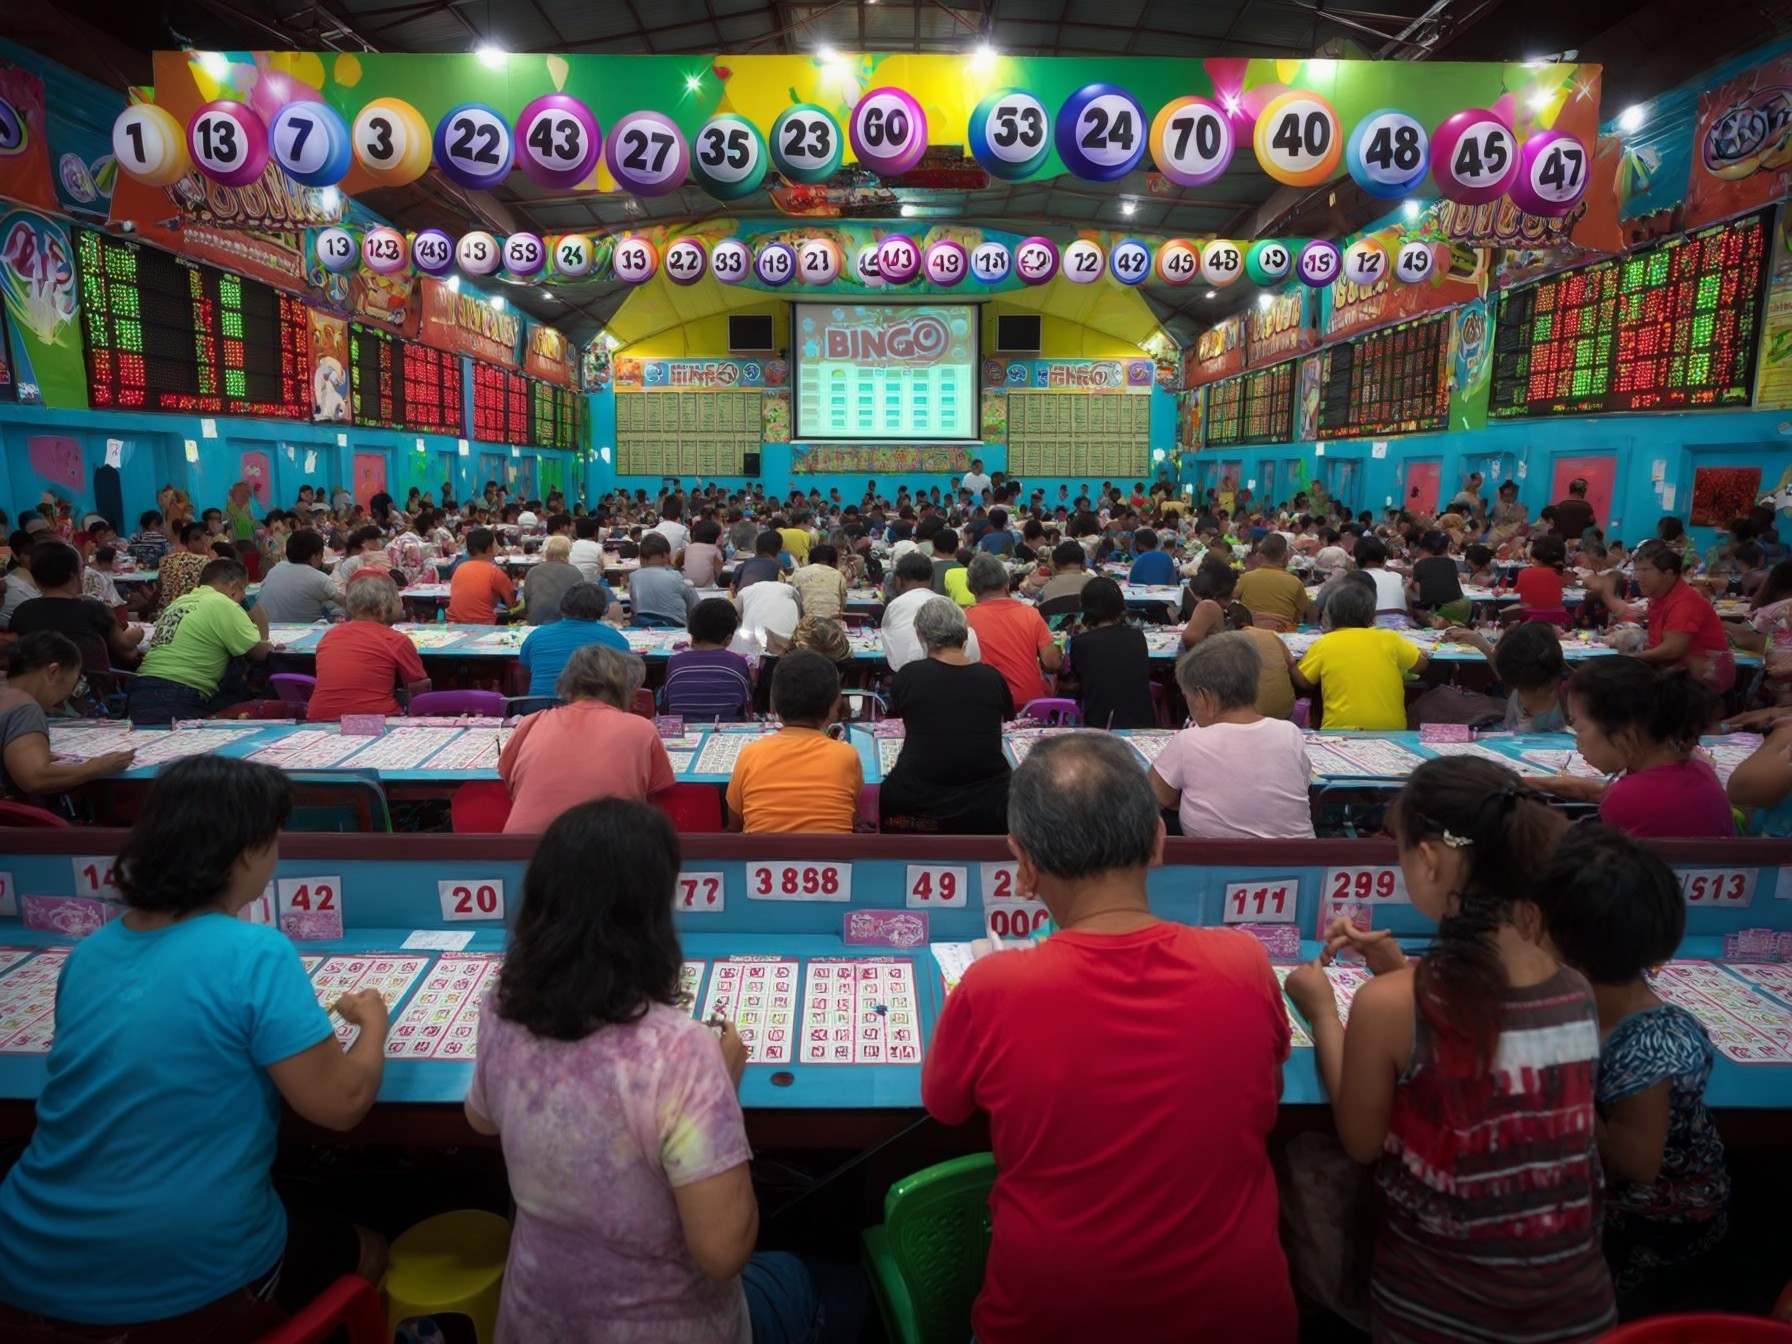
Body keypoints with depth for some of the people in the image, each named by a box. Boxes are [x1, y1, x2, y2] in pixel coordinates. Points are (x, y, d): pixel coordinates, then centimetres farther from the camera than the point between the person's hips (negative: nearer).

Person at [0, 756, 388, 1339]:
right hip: (179, 1288, -6)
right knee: (363, 1250, 24)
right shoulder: (255, 954, -20)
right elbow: (340, 1104, -17)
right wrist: (373, 1021, 0)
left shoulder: (89, 951, 1)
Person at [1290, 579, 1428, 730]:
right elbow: (1421, 663, 15)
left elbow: (1301, 681, 4)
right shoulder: (1389, 639, 1)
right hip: (1391, 731, 2)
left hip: (1339, 731, -2)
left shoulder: (1324, 644, -3)